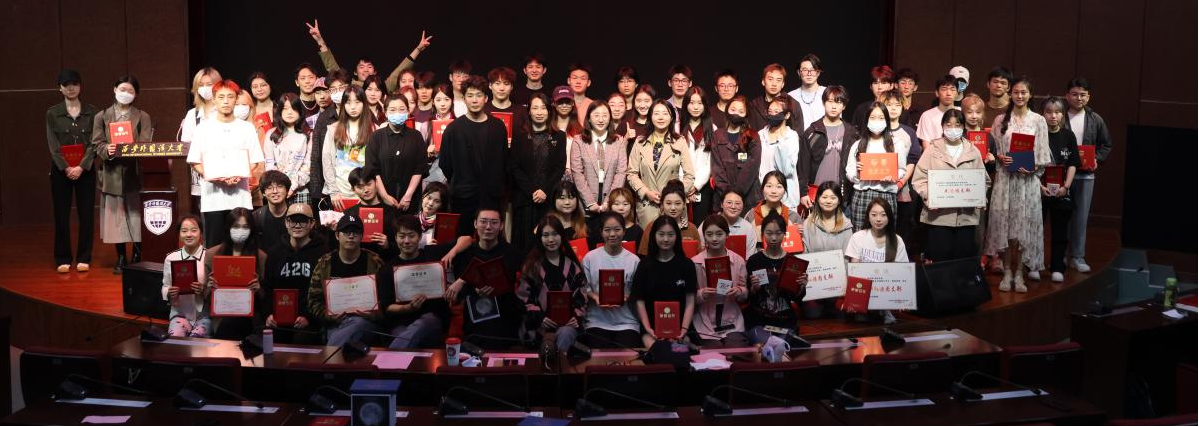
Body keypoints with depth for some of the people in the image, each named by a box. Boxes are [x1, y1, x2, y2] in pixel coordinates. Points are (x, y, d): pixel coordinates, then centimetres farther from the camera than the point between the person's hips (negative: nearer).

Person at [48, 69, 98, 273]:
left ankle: (84, 258, 9)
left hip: (85, 170, 0)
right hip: (60, 170, 0)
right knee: (61, 216, 2)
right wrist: (66, 168, -14)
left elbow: (94, 143, -3)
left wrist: (81, 167, -14)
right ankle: (63, 259, 9)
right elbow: (53, 145, -2)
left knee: (86, 214, 1)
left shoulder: (92, 112, 3)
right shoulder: (52, 113, 4)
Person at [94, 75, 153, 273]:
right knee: (115, 216, 2)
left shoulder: (143, 117, 8)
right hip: (112, 174, 1)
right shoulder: (101, 117, 10)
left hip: (134, 173, -1)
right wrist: (107, 150, -17)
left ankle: (137, 257, 10)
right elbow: (97, 145, 4)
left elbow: (146, 145, -1)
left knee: (136, 215, -1)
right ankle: (120, 258, 11)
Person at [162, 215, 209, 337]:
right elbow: (165, 287, 13)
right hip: (179, 313, 2)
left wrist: (205, 290, -20)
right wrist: (169, 293, -9)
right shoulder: (171, 258, 5)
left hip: (204, 315, -2)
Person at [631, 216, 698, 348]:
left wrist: (684, 329, -10)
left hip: (678, 326, 0)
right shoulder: (645, 265, 7)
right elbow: (640, 301, 4)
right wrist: (648, 328, -8)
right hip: (652, 327, 0)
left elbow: (690, 302, 3)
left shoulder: (686, 264, 6)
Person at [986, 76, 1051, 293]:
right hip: (1005, 177, 1)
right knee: (1004, 223, 1)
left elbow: (1043, 155, 2)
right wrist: (1000, 158, -11)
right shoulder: (1000, 120, 7)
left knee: (1024, 224, 0)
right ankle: (1007, 272, 11)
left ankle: (1019, 273, 9)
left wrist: (1032, 167, -15)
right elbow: (992, 148, 9)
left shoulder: (1038, 121, 3)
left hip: (1028, 179, -1)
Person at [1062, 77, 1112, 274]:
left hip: (1086, 174, 3)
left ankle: (1078, 256, 10)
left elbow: (1106, 145, 13)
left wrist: (1097, 160, -2)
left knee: (1081, 215, 4)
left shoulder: (1096, 120, 7)